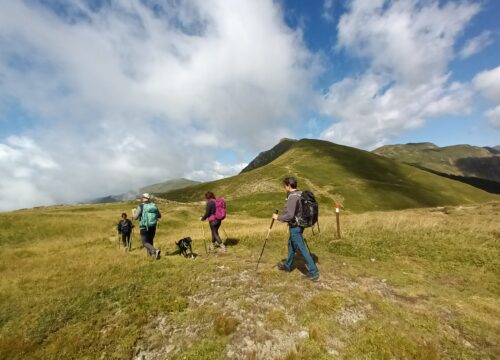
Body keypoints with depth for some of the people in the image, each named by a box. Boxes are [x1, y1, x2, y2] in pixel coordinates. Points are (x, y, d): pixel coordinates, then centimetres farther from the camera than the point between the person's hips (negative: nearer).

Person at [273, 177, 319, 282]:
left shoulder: (293, 197, -23)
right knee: (291, 245, 22)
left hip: (295, 227, -10)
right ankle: (287, 266, 39)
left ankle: (314, 272, 8)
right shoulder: (300, 194, 5)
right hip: (299, 225, 10)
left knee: (302, 249, -1)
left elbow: (289, 215, -26)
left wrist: (278, 217, -12)